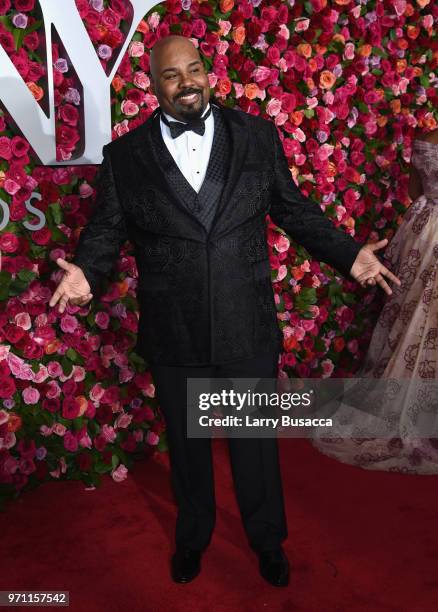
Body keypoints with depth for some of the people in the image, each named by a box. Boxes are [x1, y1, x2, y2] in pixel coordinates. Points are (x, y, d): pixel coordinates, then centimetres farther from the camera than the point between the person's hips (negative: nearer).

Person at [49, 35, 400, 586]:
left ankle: (267, 540, 43)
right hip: (173, 336, 0)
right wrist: (86, 270, -19)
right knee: (186, 444, 19)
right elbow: (106, 228, 1)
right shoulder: (125, 155, -1)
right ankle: (192, 536, 46)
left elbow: (293, 209, 5)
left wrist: (348, 254, -4)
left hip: (248, 331, 0)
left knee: (256, 442, 16)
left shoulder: (257, 135, 1)